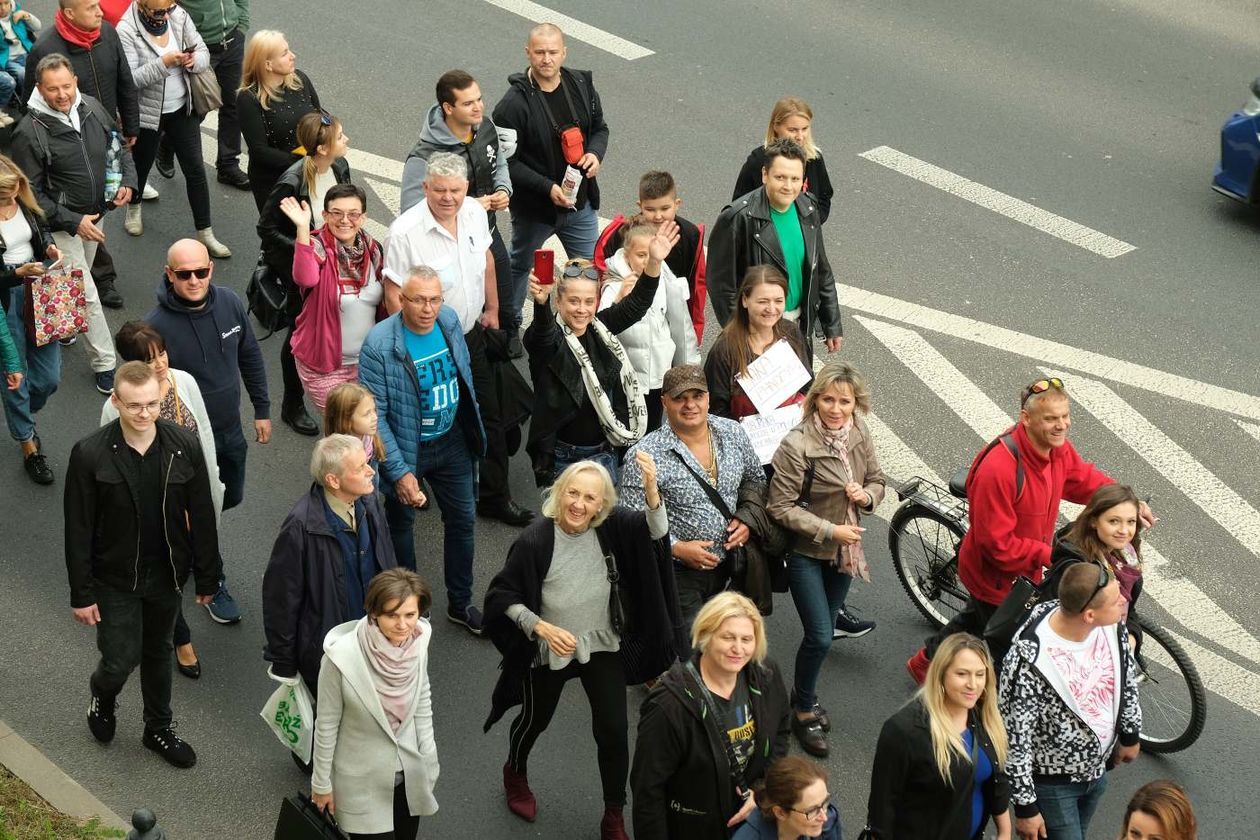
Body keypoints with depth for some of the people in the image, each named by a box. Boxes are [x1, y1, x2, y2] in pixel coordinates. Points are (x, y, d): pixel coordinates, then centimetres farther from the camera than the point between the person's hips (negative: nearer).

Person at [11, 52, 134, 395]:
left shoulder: (92, 108, -7)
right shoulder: (29, 132, -24)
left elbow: (119, 146, 11)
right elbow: (31, 193, -18)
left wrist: (128, 181, -6)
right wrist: (73, 222, -22)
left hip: (93, 215, 6)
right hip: (60, 225, -6)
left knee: (74, 284, 25)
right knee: (86, 295, -4)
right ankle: (104, 365, 8)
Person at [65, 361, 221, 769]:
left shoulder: (184, 446, -13)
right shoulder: (89, 454, -19)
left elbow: (202, 517, -3)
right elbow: (78, 531, -12)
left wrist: (207, 578, 1)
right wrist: (82, 594, -10)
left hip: (166, 575, 3)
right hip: (115, 579, -2)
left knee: (158, 653, 19)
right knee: (121, 659, 2)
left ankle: (159, 728, 41)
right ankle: (103, 697, 38)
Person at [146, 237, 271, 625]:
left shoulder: (229, 302, -10)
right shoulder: (158, 326, -26)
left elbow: (250, 357, 5)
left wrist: (262, 409, 9)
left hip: (231, 430, 6)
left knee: (231, 497, 23)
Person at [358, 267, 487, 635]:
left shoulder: (449, 320, -10)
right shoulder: (379, 345, -27)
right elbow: (374, 416, -22)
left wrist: (475, 430, 13)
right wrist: (399, 471, -24)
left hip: (452, 441, 5)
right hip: (406, 449, -5)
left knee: (462, 520, 16)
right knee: (401, 525, 16)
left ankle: (461, 603, 35)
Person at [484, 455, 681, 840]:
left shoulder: (611, 527, -18)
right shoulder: (535, 540, -26)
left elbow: (656, 531, -32)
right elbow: (503, 596, -17)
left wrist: (651, 488, -50)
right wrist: (541, 628, -30)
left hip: (603, 647, 2)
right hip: (549, 650, -1)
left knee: (613, 732, 1)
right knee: (535, 720, 23)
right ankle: (515, 774, 56)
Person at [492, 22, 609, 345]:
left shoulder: (581, 85, -6)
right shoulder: (514, 103, -23)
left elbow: (599, 127, 10)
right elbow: (507, 162, -20)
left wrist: (596, 153, -12)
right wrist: (548, 188, -27)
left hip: (580, 200, 4)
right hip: (533, 206, -4)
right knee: (521, 266, 20)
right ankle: (509, 326, 40)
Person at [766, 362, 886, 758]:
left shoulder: (860, 435, -6)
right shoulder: (796, 446, -26)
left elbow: (877, 481, 8)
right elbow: (781, 507, -20)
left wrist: (866, 495, -15)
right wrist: (830, 530, -22)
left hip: (844, 548, 6)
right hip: (806, 551, -6)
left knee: (824, 627, 19)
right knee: (820, 636, -7)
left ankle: (805, 693, 41)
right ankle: (804, 711, 15)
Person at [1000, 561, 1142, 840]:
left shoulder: (1111, 625, -18)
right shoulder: (1030, 661, -37)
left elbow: (1127, 677, 5)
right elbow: (1014, 739, -26)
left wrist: (1130, 733, 16)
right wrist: (1025, 807, -18)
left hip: (1096, 770, 6)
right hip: (1051, 783, -6)